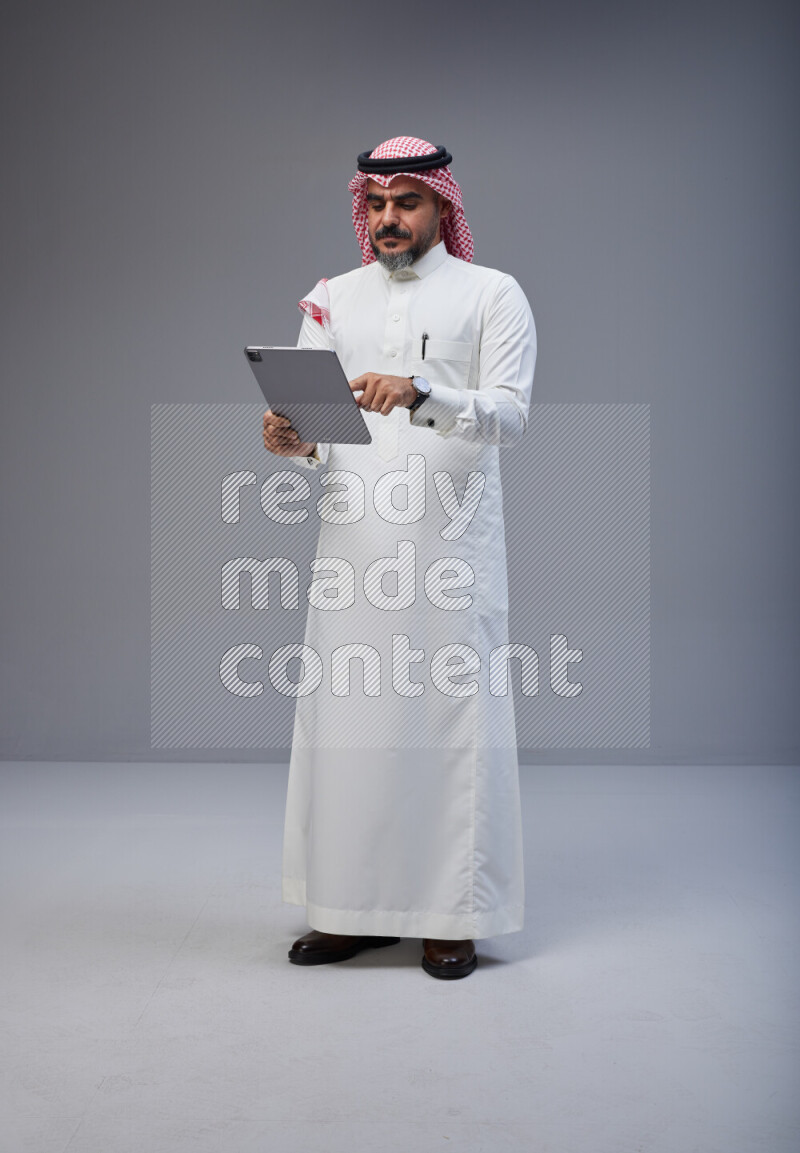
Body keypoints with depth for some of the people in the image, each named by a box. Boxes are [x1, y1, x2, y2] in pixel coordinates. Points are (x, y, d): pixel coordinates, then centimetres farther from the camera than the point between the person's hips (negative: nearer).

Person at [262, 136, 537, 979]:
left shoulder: (493, 295, 4)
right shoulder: (331, 300, 15)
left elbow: (510, 415, -8)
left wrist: (421, 394, -25)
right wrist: (295, 444, -13)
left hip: (451, 542, -3)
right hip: (354, 539, 3)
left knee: (452, 717, -2)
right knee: (347, 715, 3)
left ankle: (452, 914, 9)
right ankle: (355, 905, 15)